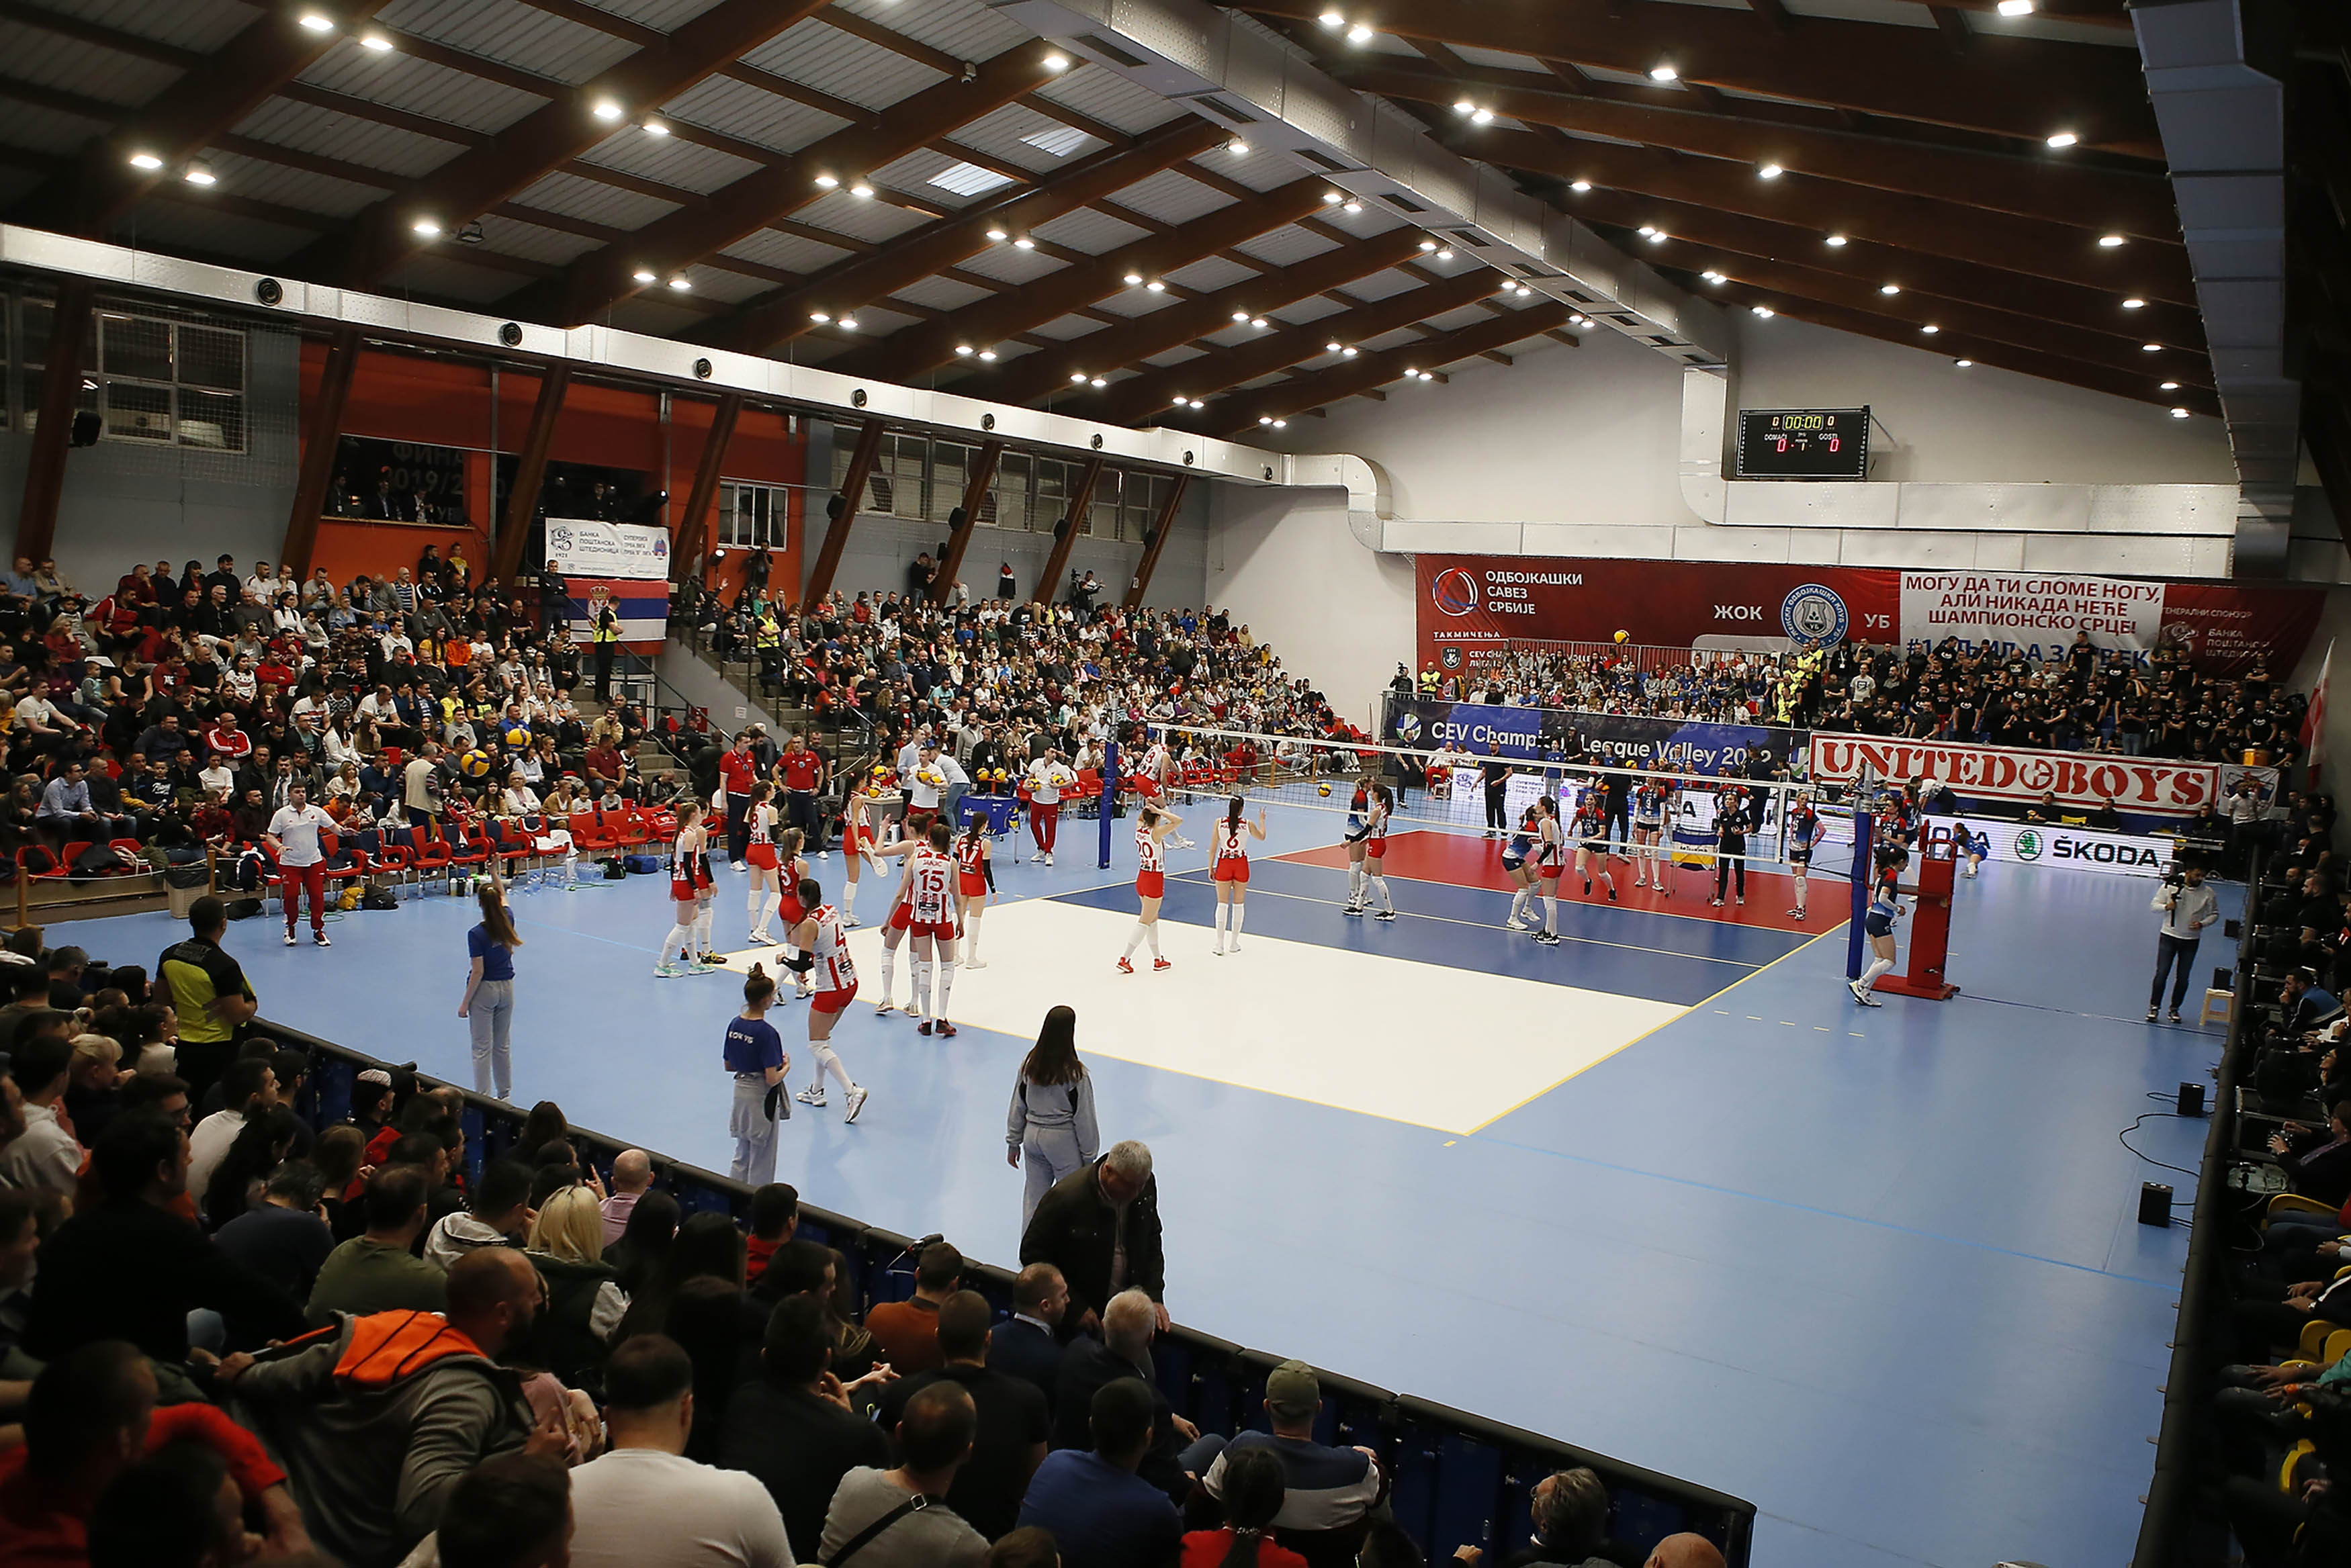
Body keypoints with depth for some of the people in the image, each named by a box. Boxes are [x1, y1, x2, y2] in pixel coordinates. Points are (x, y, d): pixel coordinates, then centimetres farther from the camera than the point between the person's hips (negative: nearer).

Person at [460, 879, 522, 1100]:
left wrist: (465, 1002, -10)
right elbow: (503, 895, 18)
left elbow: (478, 972, -18)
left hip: (484, 990, -5)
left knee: (482, 1048, 2)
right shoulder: (508, 920, -6)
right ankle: (505, 1095, 23)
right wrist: (494, 874, 17)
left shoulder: (476, 934, -20)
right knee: (503, 1045, 16)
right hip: (506, 988, 5)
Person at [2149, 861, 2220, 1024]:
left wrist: (2202, 924, -9)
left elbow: (2214, 913, 9)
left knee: (2183, 977, 6)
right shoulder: (2170, 886, -7)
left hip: (2191, 940, 2)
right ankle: (2154, 1007, 6)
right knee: (2161, 973, -4)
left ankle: (2174, 1009, 19)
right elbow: (2154, 906, -1)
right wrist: (2167, 907, -21)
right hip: (2169, 936, -2)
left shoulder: (2207, 893, -2)